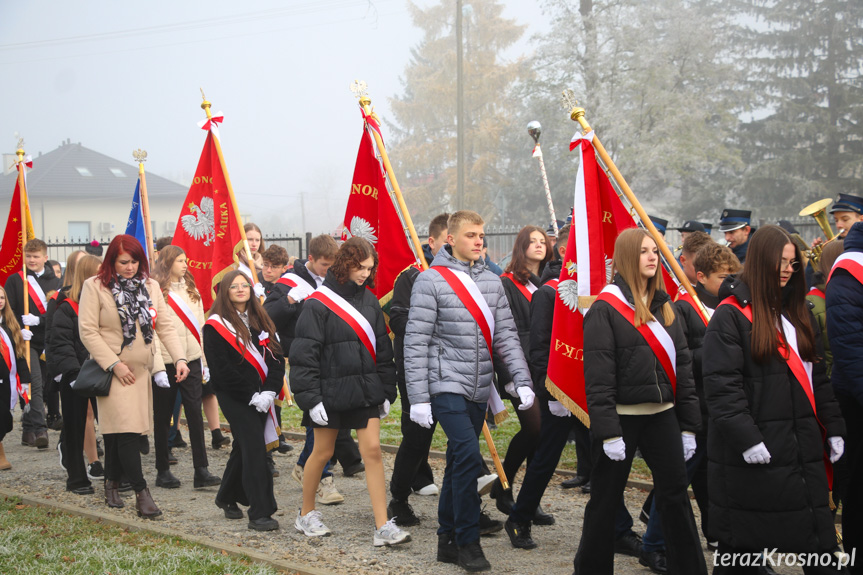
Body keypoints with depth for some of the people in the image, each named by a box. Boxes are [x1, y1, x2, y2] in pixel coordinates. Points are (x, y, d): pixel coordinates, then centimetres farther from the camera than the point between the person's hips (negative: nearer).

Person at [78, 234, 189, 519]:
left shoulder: (150, 286, 8)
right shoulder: (95, 287, -6)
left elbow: (165, 326, 6)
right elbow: (87, 331, -9)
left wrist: (179, 358, -8)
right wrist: (114, 364, -14)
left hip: (141, 370, 5)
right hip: (112, 371, -5)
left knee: (118, 432, 9)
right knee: (125, 431, -11)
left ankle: (112, 483, 24)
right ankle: (141, 492, -11)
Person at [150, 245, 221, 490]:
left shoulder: (191, 290, 12)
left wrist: (205, 361, 10)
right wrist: (158, 368, -16)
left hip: (191, 360, 4)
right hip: (166, 363, -4)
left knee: (195, 414, -3)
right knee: (162, 418, 6)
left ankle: (201, 470, -4)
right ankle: (163, 471, 16)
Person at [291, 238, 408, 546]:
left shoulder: (370, 300, 8)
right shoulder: (319, 303, -10)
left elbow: (382, 347, 14)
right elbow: (304, 353, -11)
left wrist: (386, 391, 11)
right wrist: (311, 398, -15)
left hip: (366, 390, 4)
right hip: (331, 391, -4)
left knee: (373, 450, -3)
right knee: (323, 452, 9)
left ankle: (383, 527, -2)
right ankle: (306, 514, 29)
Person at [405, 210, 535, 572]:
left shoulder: (492, 282, 10)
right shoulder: (431, 281, -8)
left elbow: (506, 335, 9)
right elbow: (416, 343, -9)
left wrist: (523, 380, -3)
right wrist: (418, 399, -13)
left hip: (478, 390, 6)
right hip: (445, 385, -6)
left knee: (458, 462, 12)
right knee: (468, 456, -17)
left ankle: (447, 541, 21)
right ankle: (467, 542, -7)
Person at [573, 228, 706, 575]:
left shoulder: (665, 306, 11)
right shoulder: (605, 309, -8)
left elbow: (682, 365, 12)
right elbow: (598, 376, -13)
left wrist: (689, 425, 8)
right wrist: (608, 431, -19)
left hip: (662, 415, 5)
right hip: (621, 415, -5)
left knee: (676, 495, 6)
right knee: (605, 500, 5)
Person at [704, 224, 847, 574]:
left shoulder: (798, 312, 16)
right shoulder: (731, 315, -8)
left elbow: (817, 376, 20)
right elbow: (721, 385, -15)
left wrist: (833, 427, 14)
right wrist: (745, 437, -20)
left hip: (802, 446, 7)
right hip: (752, 450, -6)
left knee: (820, 544, 6)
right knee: (741, 545, 3)